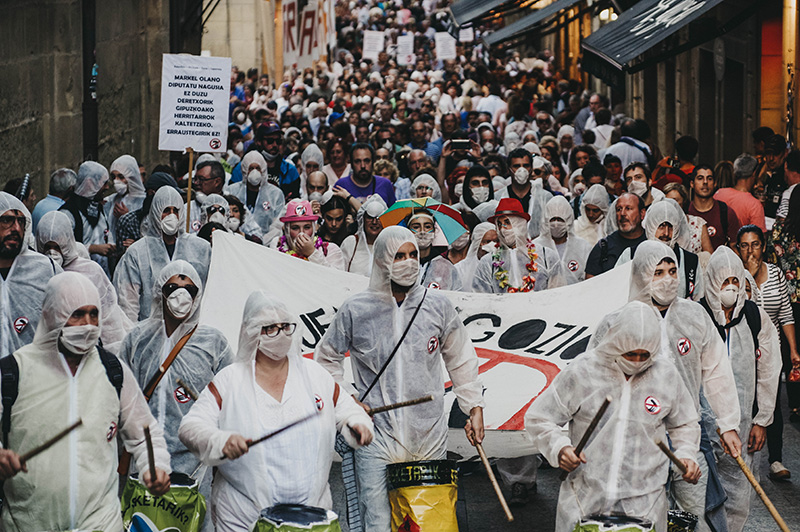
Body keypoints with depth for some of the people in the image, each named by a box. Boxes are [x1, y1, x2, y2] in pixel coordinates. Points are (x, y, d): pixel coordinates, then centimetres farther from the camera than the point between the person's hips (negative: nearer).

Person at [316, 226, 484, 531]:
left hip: (430, 441, 2)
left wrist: (474, 406, 11)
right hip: (377, 439, -2)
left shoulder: (437, 306, 3)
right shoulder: (355, 311, -1)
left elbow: (460, 359, 15)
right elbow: (326, 359, 12)